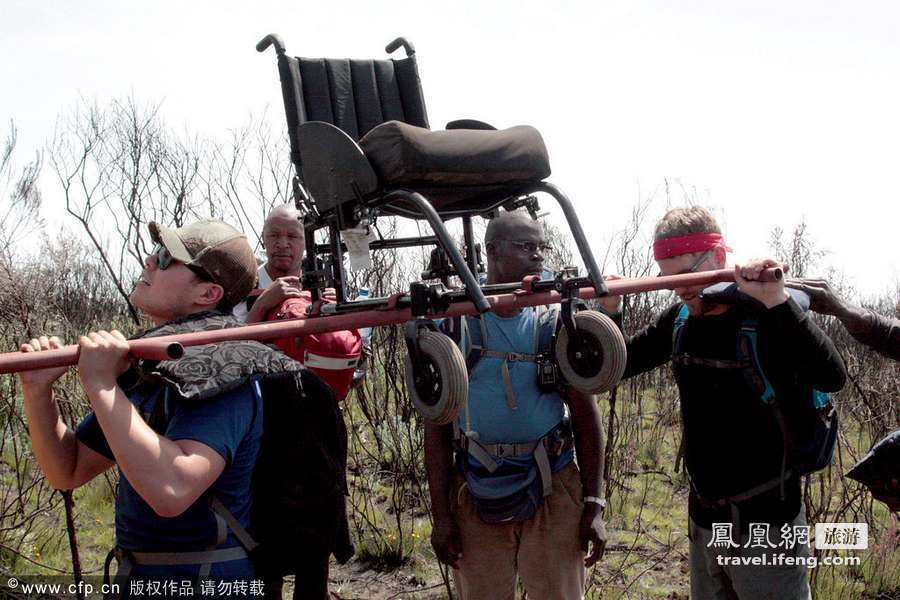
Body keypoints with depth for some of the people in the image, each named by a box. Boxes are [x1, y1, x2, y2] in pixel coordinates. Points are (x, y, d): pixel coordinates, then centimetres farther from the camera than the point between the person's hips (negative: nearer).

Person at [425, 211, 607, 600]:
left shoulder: (557, 321, 1)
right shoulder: (454, 324, -2)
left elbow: (585, 414, 3)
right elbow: (437, 425, 0)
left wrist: (593, 504, -1)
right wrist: (440, 515, -2)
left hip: (553, 490, 1)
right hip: (476, 494, 0)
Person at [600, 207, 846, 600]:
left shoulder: (770, 316, -16)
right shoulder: (680, 320, 1)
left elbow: (832, 378, -32)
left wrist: (778, 301, -40)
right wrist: (608, 312, -8)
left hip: (765, 523, -6)